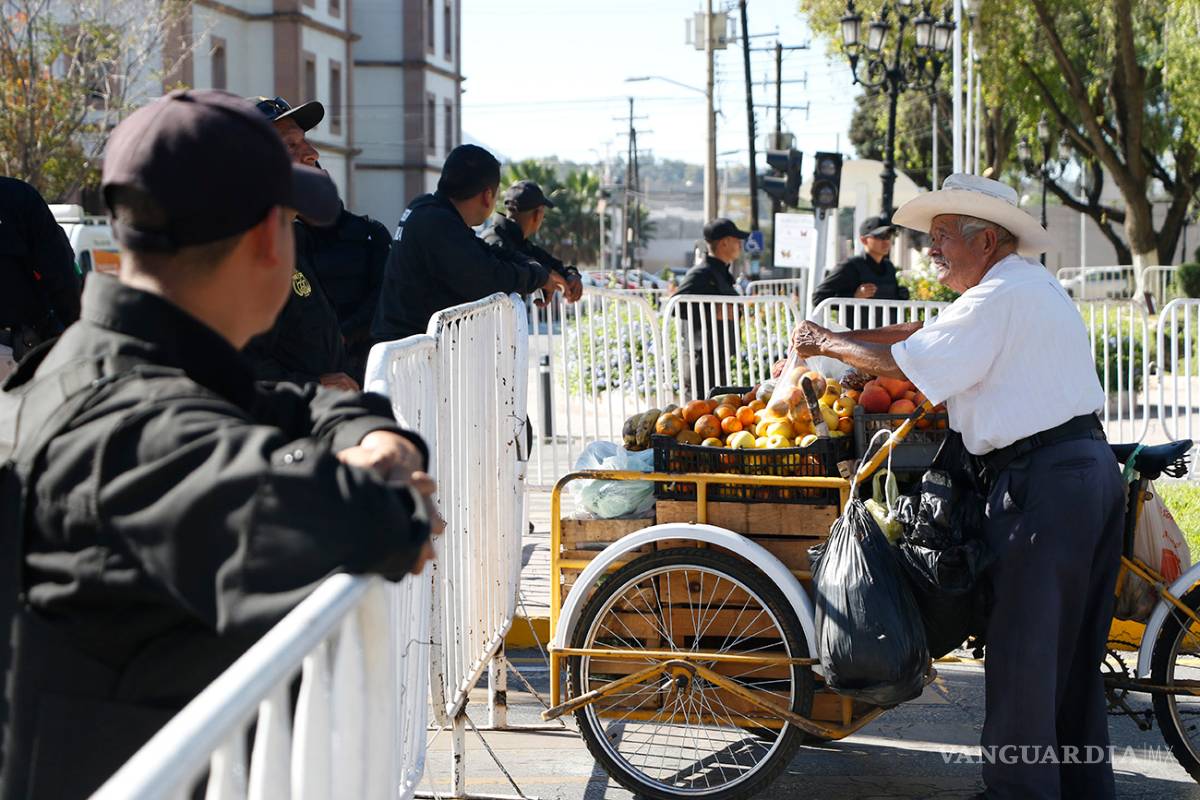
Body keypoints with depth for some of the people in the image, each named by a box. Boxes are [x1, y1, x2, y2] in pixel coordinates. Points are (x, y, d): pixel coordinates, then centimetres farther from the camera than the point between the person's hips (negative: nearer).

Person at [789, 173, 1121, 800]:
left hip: (1041, 483, -10)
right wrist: (829, 342, 19)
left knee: (1022, 656, -1)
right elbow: (924, 333, 22)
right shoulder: (1030, 284, 19)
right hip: (1093, 466, 10)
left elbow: (902, 363, -10)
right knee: (1074, 654, 17)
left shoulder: (1000, 296, -13)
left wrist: (827, 343, 5)